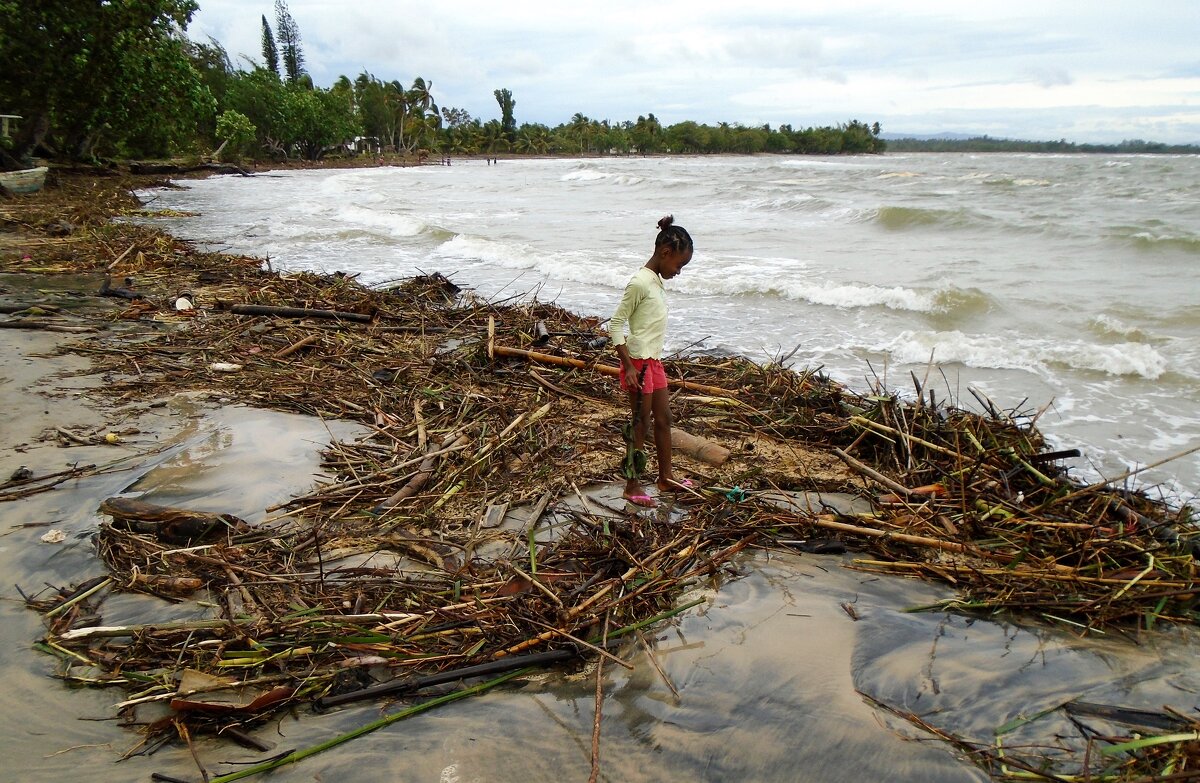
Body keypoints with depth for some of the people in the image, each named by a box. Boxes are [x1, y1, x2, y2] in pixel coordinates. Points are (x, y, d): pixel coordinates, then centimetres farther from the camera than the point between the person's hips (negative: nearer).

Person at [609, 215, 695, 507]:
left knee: (664, 419, 16)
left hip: (654, 360, 9)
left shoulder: (657, 280, 11)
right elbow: (615, 325, -18)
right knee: (641, 423, -1)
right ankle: (632, 486, 11)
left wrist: (653, 360, 17)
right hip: (639, 362, -9)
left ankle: (666, 477, 29)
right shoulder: (640, 282, -17)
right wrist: (629, 367, -21)